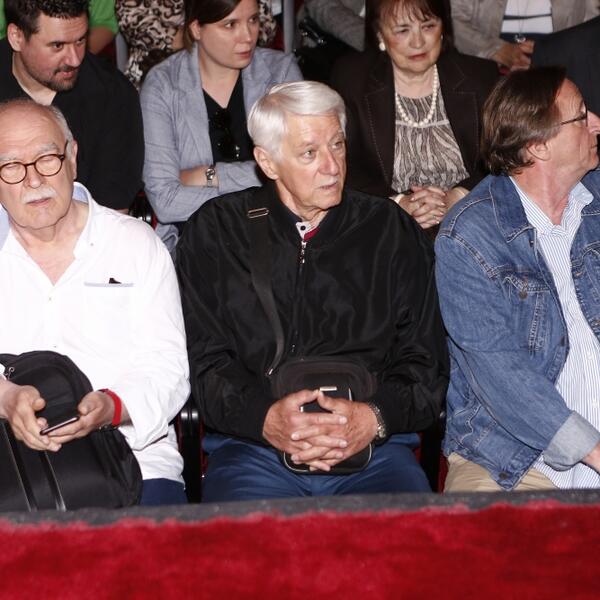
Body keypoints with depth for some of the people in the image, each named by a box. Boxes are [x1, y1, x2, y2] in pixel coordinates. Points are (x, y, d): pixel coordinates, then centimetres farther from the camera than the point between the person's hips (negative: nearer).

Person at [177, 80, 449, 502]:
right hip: (251, 447, -1)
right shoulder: (215, 232, 11)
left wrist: (375, 418, -12)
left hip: (373, 450, 1)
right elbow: (201, 359, 2)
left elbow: (425, 362, 8)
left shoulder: (392, 232, 14)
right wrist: (265, 419, -16)